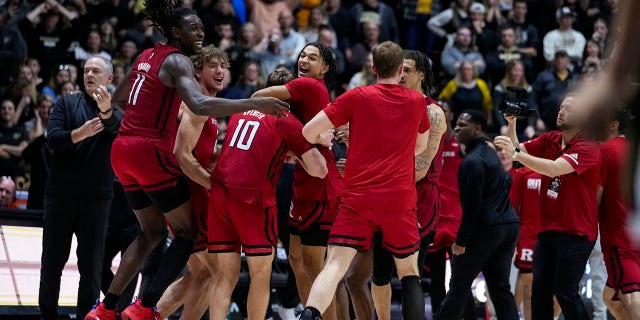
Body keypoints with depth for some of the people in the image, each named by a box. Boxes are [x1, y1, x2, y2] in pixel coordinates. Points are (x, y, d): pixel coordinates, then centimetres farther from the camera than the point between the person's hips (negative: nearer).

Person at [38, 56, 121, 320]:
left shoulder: (115, 110, 4)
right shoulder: (66, 104, 6)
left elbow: (118, 128, -21)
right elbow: (53, 138, -9)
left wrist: (106, 110, -44)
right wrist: (80, 133, -29)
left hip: (96, 197, -1)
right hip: (60, 193, 1)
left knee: (91, 264, -2)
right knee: (52, 260, 6)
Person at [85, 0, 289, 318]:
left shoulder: (147, 56, 17)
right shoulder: (177, 61, -10)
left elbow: (118, 97, 30)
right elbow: (200, 104, -28)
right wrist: (255, 104, -30)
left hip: (122, 149, 9)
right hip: (150, 150, -9)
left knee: (152, 231, 20)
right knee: (188, 232, 1)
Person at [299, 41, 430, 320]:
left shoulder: (357, 97, 2)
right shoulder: (417, 101, 9)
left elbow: (309, 131, 1)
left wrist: (321, 140, 23)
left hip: (357, 198, -1)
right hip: (400, 200, 1)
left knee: (335, 266, -10)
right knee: (408, 271, 17)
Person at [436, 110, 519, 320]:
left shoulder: (472, 161, -13)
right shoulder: (490, 153, 17)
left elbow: (472, 205, -17)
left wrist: (461, 241, -15)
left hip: (486, 229, -9)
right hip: (510, 225, 9)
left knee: (459, 286, -2)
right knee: (500, 288, 7)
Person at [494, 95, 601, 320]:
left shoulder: (587, 148, -15)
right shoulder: (550, 139, 8)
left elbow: (555, 168, -28)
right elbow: (519, 149, 9)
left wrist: (516, 154, -32)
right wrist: (511, 123, -7)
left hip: (575, 232, -7)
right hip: (548, 229, 7)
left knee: (565, 292, -10)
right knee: (540, 290, 5)